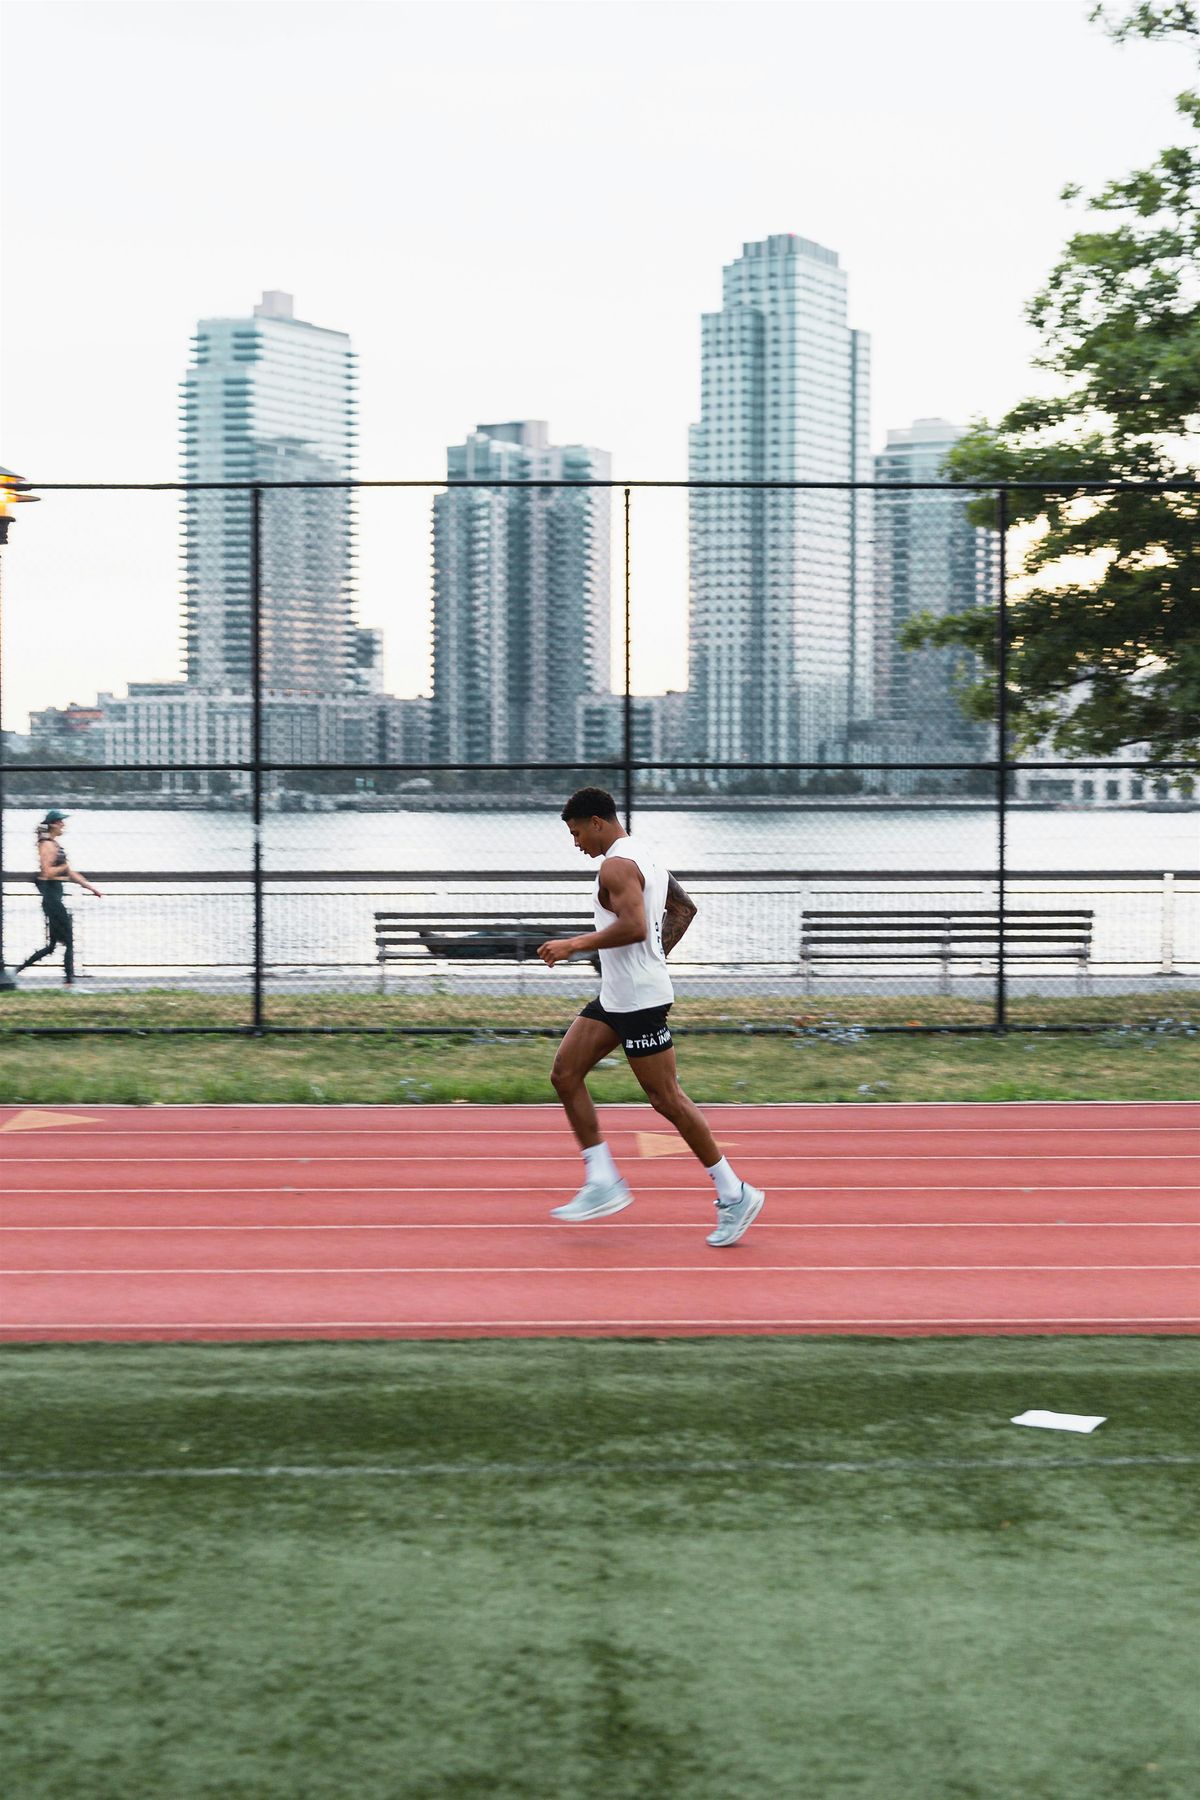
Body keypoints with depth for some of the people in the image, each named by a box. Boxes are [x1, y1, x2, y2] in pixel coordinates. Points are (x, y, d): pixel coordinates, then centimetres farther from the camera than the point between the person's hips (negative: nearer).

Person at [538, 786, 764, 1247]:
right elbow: (684, 908, 25)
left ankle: (734, 1194, 4)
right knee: (565, 1074, 7)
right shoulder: (644, 855, 16)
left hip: (640, 1000, -11)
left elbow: (633, 926, -30)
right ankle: (602, 1182, 9)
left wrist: (574, 945, -22)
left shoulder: (617, 865, -16)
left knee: (666, 1098, -5)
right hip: (615, 997, 11)